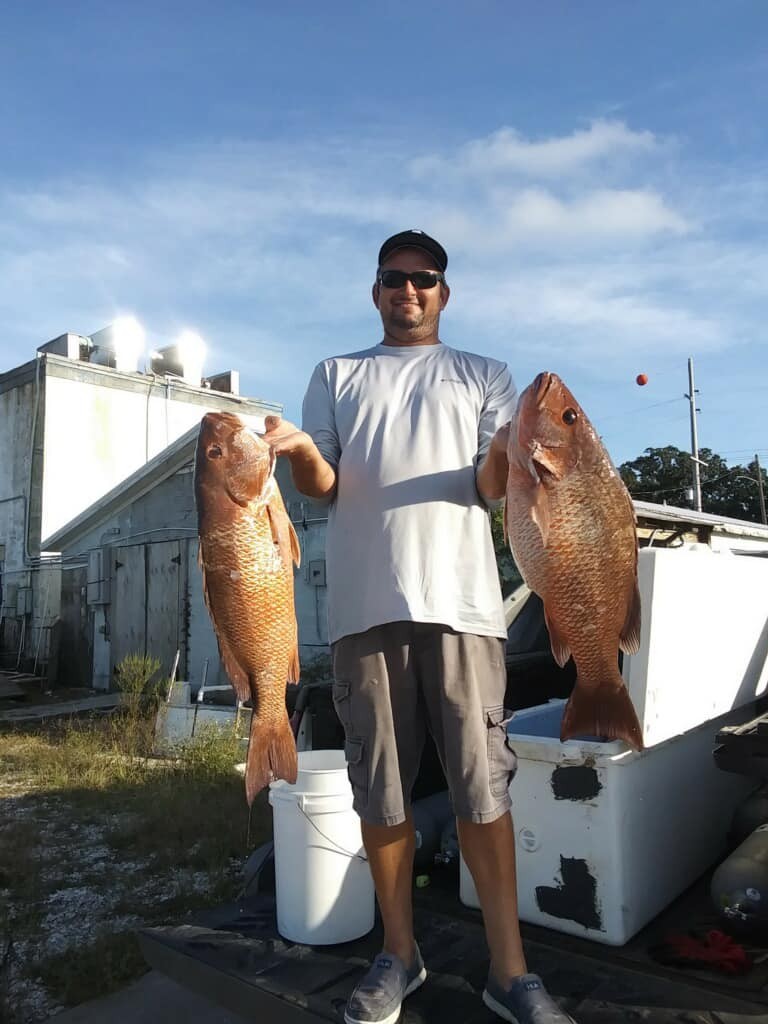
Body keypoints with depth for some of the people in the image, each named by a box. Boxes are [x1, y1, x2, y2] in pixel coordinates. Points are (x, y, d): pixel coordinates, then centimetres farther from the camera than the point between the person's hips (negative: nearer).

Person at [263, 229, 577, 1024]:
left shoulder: (483, 376, 18)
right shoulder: (335, 376, 19)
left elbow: (492, 488, 6)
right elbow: (322, 487, 9)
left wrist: (506, 451, -17)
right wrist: (300, 452, -13)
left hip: (459, 599, 0)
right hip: (365, 603, 1)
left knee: (483, 788, 1)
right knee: (379, 791, 7)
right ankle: (399, 954, 25)